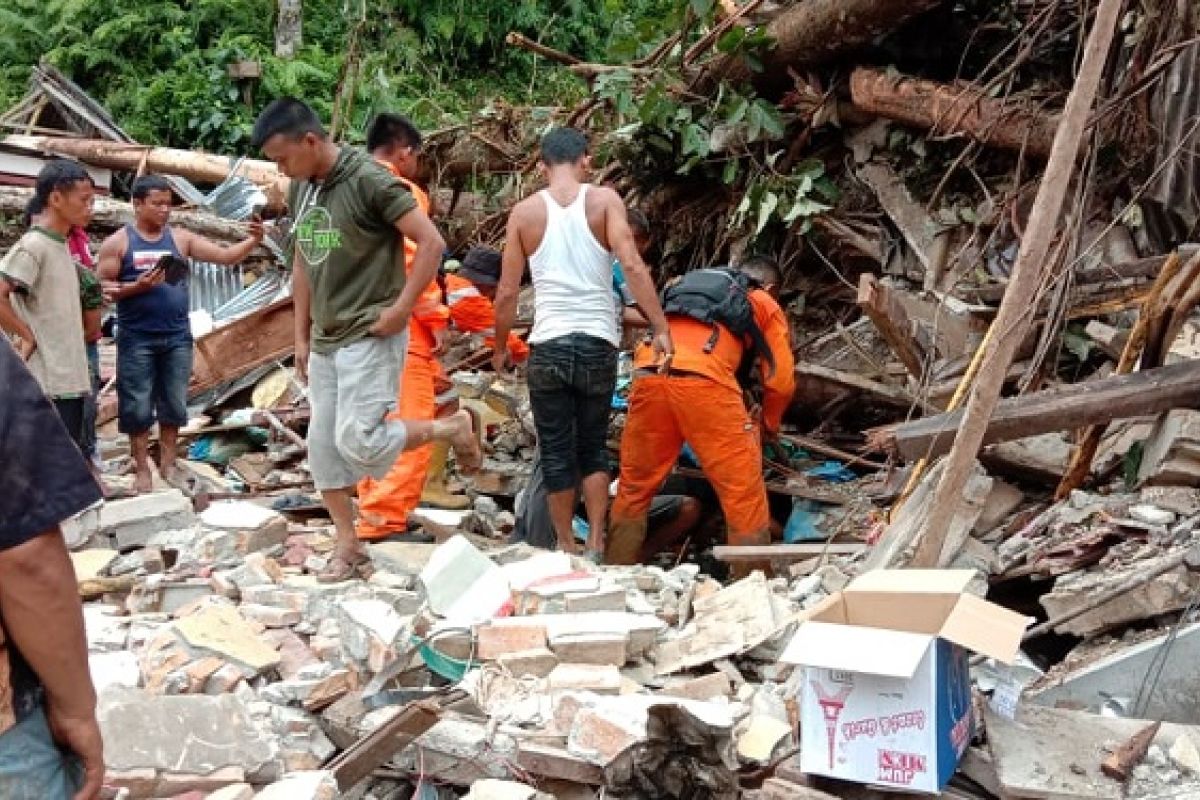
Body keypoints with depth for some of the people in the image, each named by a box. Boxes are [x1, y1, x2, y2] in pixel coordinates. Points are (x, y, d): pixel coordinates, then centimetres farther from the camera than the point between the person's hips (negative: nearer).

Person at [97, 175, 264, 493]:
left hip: (177, 337, 3)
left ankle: (168, 464, 21)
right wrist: (137, 286, -18)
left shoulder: (181, 238, 5)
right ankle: (142, 469, 12)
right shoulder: (117, 242, -2)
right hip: (137, 339, -3)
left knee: (174, 405, 10)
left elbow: (225, 256, 0)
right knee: (137, 407, 2)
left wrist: (253, 241, -17)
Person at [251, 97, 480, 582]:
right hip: (325, 341, 8)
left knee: (358, 443, -14)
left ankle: (451, 428, 8)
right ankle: (348, 549, 17)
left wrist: (402, 308, -18)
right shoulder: (300, 189, 8)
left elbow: (432, 242, -17)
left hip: (370, 337, -8)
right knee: (323, 447, 7)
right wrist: (301, 337, 14)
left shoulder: (369, 180, -15)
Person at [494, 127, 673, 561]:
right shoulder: (605, 200, 0)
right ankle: (596, 545, 11)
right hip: (598, 343, 0)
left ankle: (567, 548, 16)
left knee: (556, 452, 10)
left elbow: (507, 292, 4)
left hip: (549, 345, 0)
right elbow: (632, 266, -12)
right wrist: (661, 328, -11)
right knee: (594, 447, 15)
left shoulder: (525, 211, 3)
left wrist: (500, 347, 17)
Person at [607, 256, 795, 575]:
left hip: (649, 377, 5)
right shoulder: (766, 306, 25)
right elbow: (781, 381, 18)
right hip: (705, 382, -4)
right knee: (744, 494, 4)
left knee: (633, 488, 17)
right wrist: (767, 425, 37)